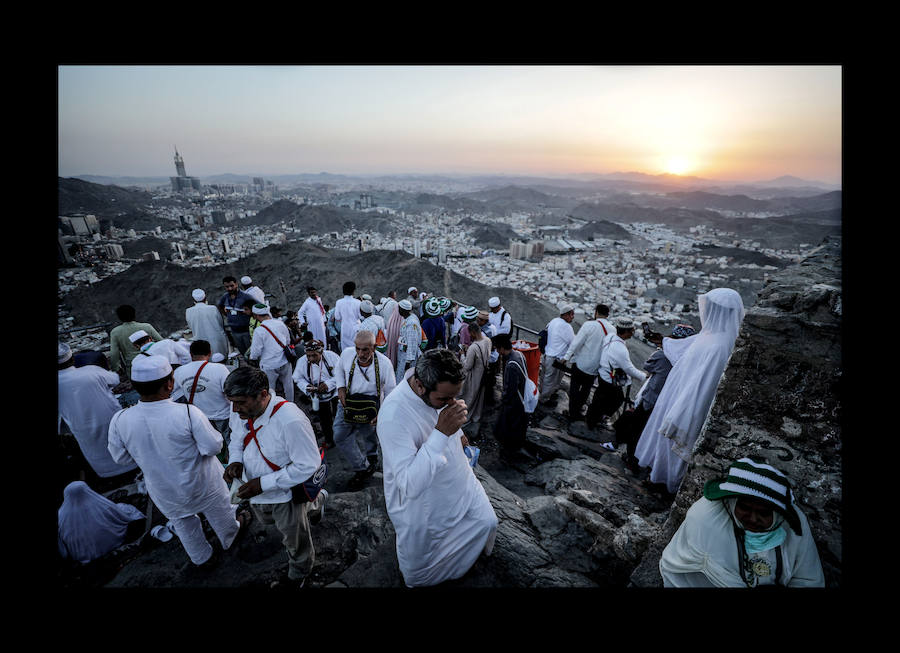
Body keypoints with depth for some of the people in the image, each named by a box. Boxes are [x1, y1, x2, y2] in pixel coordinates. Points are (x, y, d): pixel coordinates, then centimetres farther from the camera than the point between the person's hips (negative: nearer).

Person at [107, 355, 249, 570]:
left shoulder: (119, 420, -22)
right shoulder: (188, 413, -34)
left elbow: (122, 458, -6)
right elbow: (213, 447, -25)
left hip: (164, 492, 3)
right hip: (201, 483, -3)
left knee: (183, 523, 30)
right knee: (219, 512, 28)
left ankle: (203, 559, 51)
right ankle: (230, 538, 56)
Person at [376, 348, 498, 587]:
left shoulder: (440, 390, -18)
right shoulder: (393, 416, -40)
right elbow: (410, 486, -41)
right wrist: (441, 433, -45)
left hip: (459, 484, 6)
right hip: (422, 506, -5)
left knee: (487, 522, 22)